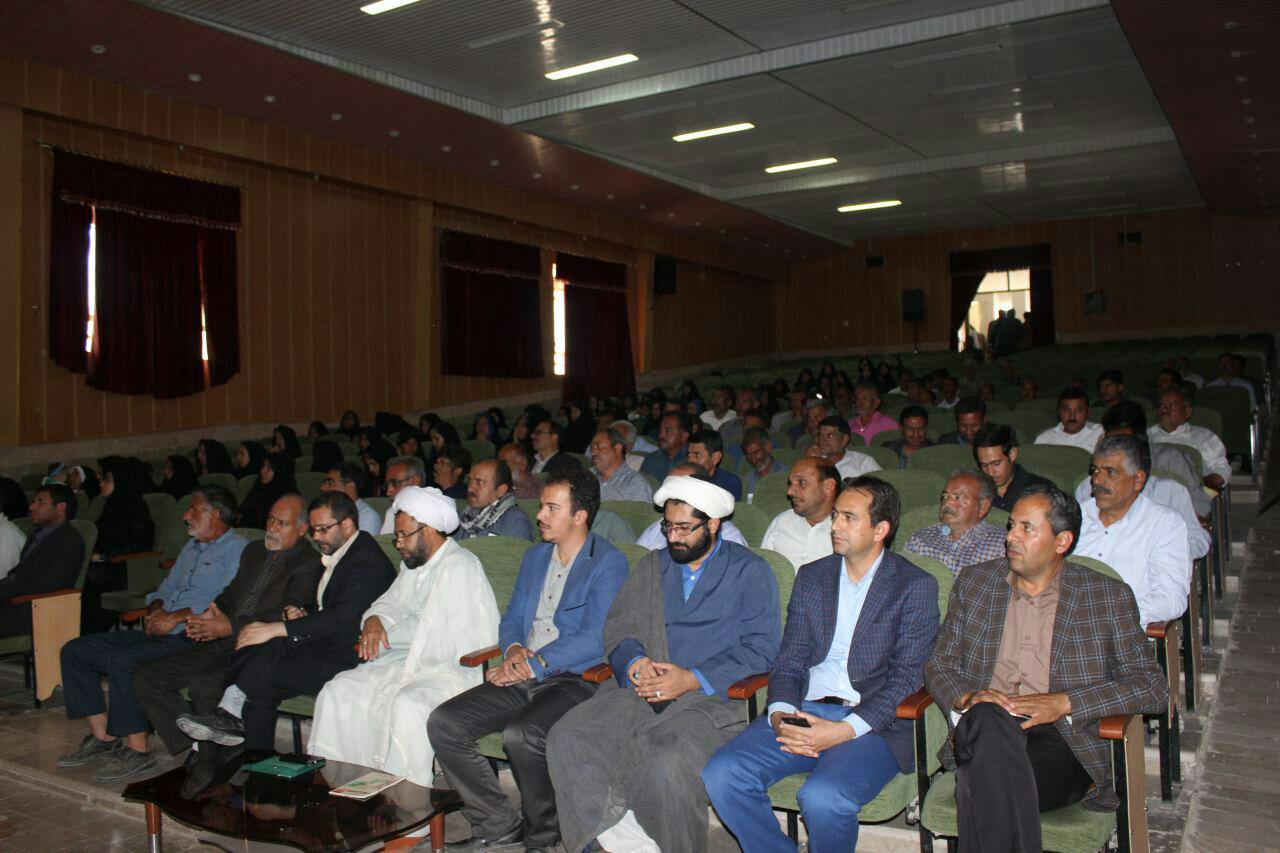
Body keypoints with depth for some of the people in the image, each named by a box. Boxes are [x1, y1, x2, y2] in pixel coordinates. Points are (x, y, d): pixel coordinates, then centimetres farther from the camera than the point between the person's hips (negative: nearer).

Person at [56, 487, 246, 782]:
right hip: (161, 634, 10)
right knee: (76, 650, 4)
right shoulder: (192, 546, 25)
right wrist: (155, 609, 4)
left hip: (192, 638, -10)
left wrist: (177, 617, -18)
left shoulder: (236, 550, -6)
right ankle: (103, 737, 7)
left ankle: (138, 750, -18)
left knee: (122, 661, -31)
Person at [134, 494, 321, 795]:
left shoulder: (309, 564, -8)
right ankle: (198, 749, -1)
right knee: (146, 677, -3)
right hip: (221, 645, 9)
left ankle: (209, 759, -9)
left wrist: (230, 628, -21)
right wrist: (208, 617, 2)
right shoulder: (253, 551, 19)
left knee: (203, 683, -33)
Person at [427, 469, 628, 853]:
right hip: (523, 677, 7)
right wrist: (513, 650, -3)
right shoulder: (534, 557, 19)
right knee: (443, 723, -11)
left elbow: (595, 638, -14)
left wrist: (532, 665, -14)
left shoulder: (609, 563, -5)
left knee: (522, 735, -34)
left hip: (576, 678, -7)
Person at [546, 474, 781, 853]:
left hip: (710, 698, -4)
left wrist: (693, 679, -13)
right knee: (565, 740, -20)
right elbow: (618, 627, 16)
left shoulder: (750, 571, 7)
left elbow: (762, 647, -3)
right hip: (641, 692, 5)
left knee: (668, 765, -34)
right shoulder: (651, 567, 23)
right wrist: (635, 662, -8)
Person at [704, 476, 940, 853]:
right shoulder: (811, 577, 16)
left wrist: (845, 730, -17)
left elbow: (907, 678, -5)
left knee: (822, 798, -32)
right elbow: (788, 662, 13)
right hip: (802, 713, 4)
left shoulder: (915, 586, 3)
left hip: (871, 723, -4)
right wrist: (780, 713, -8)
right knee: (721, 775, -19)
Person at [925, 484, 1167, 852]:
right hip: (984, 733, 3)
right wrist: (965, 698, -8)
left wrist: (1064, 703, -11)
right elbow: (938, 664, 16)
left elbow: (1152, 686, 3)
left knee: (982, 785, -36)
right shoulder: (974, 582, 16)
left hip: (1063, 741, -2)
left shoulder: (1110, 597, 9)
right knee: (988, 717, -36)